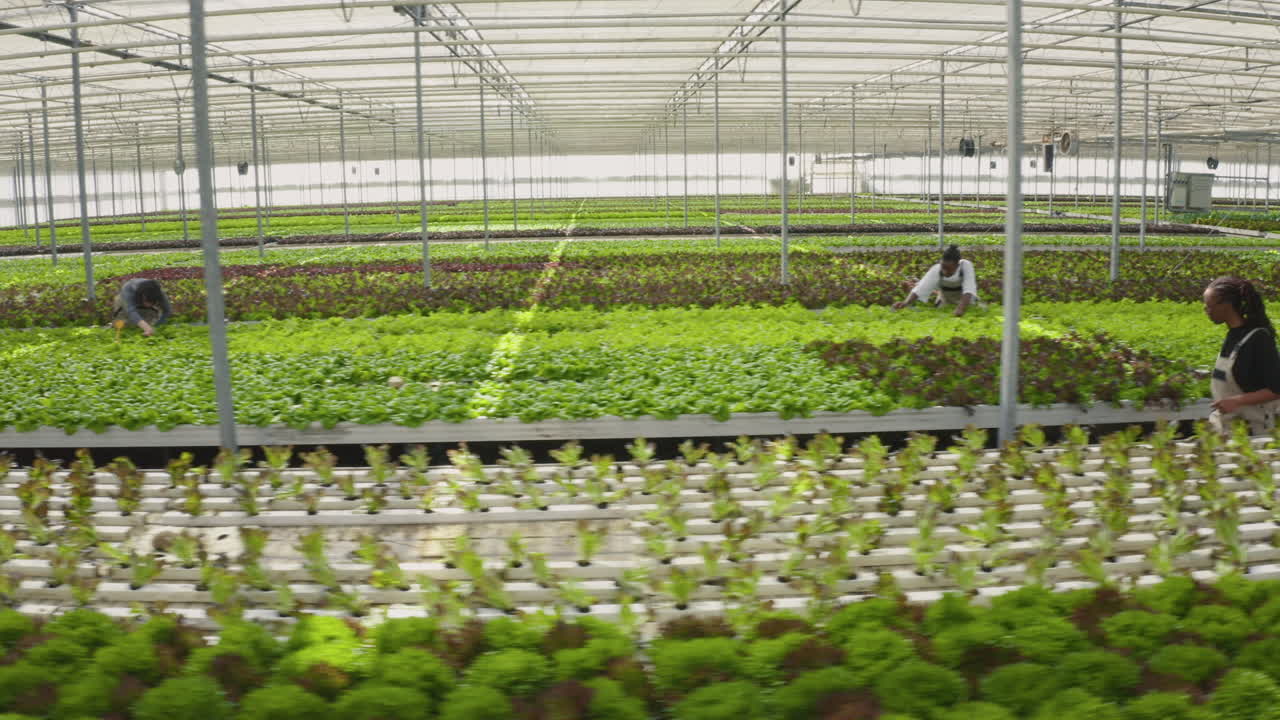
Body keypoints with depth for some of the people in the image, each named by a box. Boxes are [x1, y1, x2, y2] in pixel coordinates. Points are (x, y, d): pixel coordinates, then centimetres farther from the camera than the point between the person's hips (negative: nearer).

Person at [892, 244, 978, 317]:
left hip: (965, 301, -2)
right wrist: (905, 303, -54)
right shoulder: (936, 270, -27)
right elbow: (921, 288, -38)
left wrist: (961, 308, -59)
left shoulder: (966, 266, -32)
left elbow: (968, 290, -42)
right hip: (945, 302, 2)